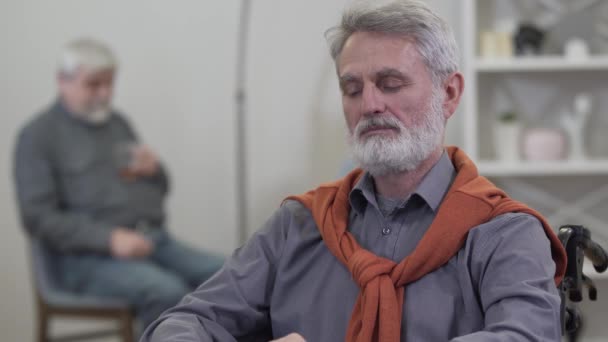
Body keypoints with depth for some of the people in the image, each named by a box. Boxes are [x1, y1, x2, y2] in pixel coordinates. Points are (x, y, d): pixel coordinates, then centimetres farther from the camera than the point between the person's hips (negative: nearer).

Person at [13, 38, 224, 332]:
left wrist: (154, 170, 1)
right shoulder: (38, 136, 2)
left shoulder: (117, 123, 20)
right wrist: (109, 239, -20)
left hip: (156, 241, 6)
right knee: (167, 291, -34)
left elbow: (159, 190, 27)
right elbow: (38, 217, -9)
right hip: (90, 256, -6)